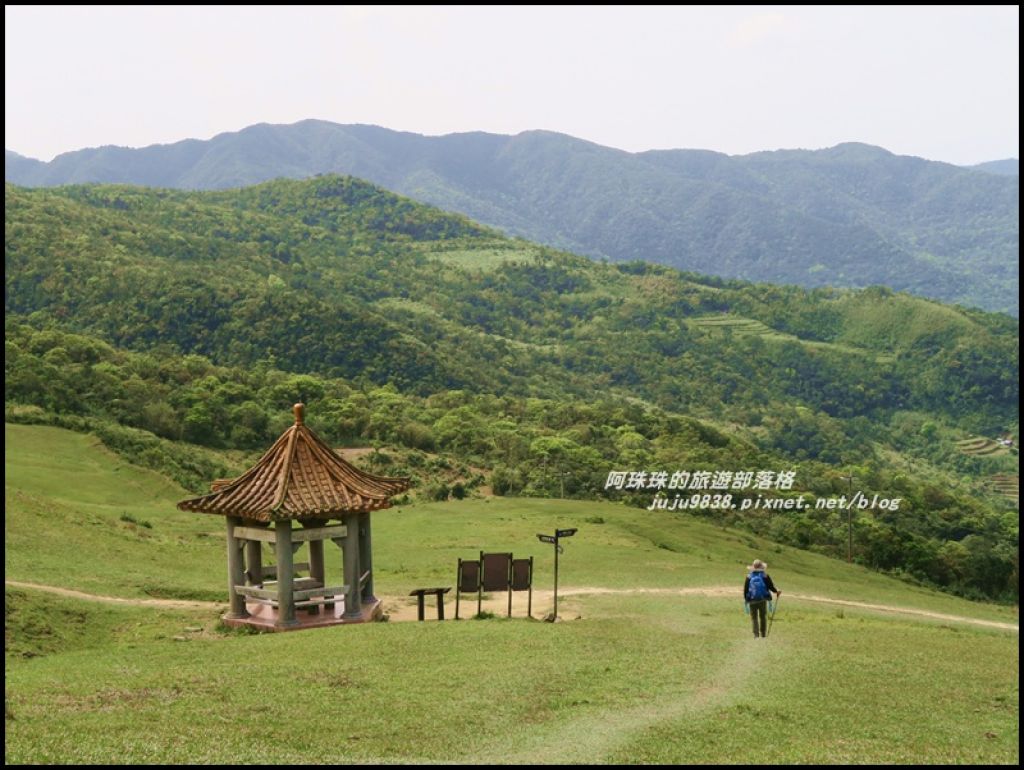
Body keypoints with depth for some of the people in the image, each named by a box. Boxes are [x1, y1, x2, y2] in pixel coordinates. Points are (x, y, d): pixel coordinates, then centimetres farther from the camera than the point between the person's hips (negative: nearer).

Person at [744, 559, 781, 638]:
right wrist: (777, 591, 19)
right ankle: (763, 634, 19)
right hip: (763, 600, 0)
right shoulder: (765, 576, -3)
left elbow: (745, 589, -1)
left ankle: (756, 634, -5)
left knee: (754, 618, 6)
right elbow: (771, 586, -2)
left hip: (752, 601, 0)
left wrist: (746, 599, 9)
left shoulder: (749, 577, -1)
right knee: (763, 617, 15)